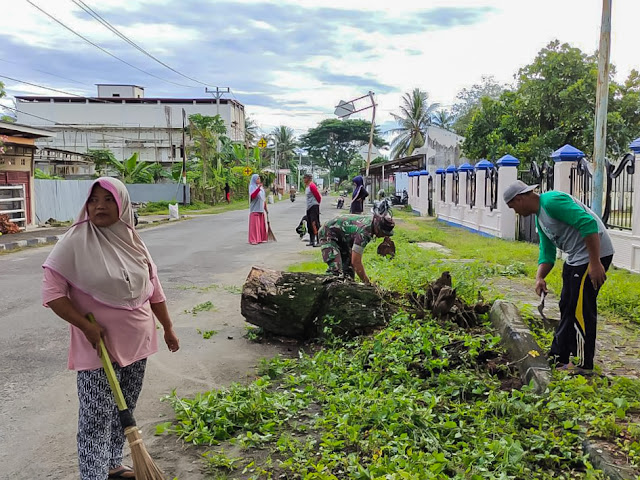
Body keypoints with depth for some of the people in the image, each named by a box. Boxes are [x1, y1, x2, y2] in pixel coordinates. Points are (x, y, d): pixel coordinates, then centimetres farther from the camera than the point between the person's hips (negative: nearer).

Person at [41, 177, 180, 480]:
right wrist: (85, 326, -19)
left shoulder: (132, 242, 4)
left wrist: (168, 328, 16)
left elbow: (153, 289, 12)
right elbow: (52, 291, -13)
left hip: (136, 342, 6)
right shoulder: (75, 242, -12)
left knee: (124, 412, 17)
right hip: (98, 347, -6)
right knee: (96, 418, -2)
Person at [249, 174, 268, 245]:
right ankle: (253, 240, -9)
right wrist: (258, 188, -33)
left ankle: (260, 238, 16)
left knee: (261, 224, 9)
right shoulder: (252, 187, -6)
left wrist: (265, 208, 22)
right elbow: (252, 196, -25)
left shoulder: (260, 187, 16)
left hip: (261, 209, 8)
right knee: (254, 224, -10)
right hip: (255, 209, -7)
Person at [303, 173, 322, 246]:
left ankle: (318, 241, -16)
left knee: (314, 224, -15)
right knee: (309, 225, 14)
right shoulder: (307, 186, 15)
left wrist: (317, 203, 1)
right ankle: (311, 241, 23)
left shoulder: (312, 186, -15)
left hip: (314, 206, -10)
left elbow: (318, 196, -13)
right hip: (309, 207, 10)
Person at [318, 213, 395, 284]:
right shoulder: (364, 232, -37)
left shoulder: (373, 220, -11)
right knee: (336, 271, -24)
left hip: (342, 237, 10)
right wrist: (367, 283, -31)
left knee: (348, 269, 5)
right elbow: (356, 261, -36)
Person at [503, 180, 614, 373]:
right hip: (575, 258, 11)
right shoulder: (539, 218, 14)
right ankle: (558, 358, 29)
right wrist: (539, 278, 0)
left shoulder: (552, 201, -18)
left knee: (581, 311, -6)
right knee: (567, 308, 17)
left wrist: (595, 263, -27)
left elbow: (588, 224, -26)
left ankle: (585, 367, 6)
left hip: (594, 254, -11)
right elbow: (547, 254, 17)